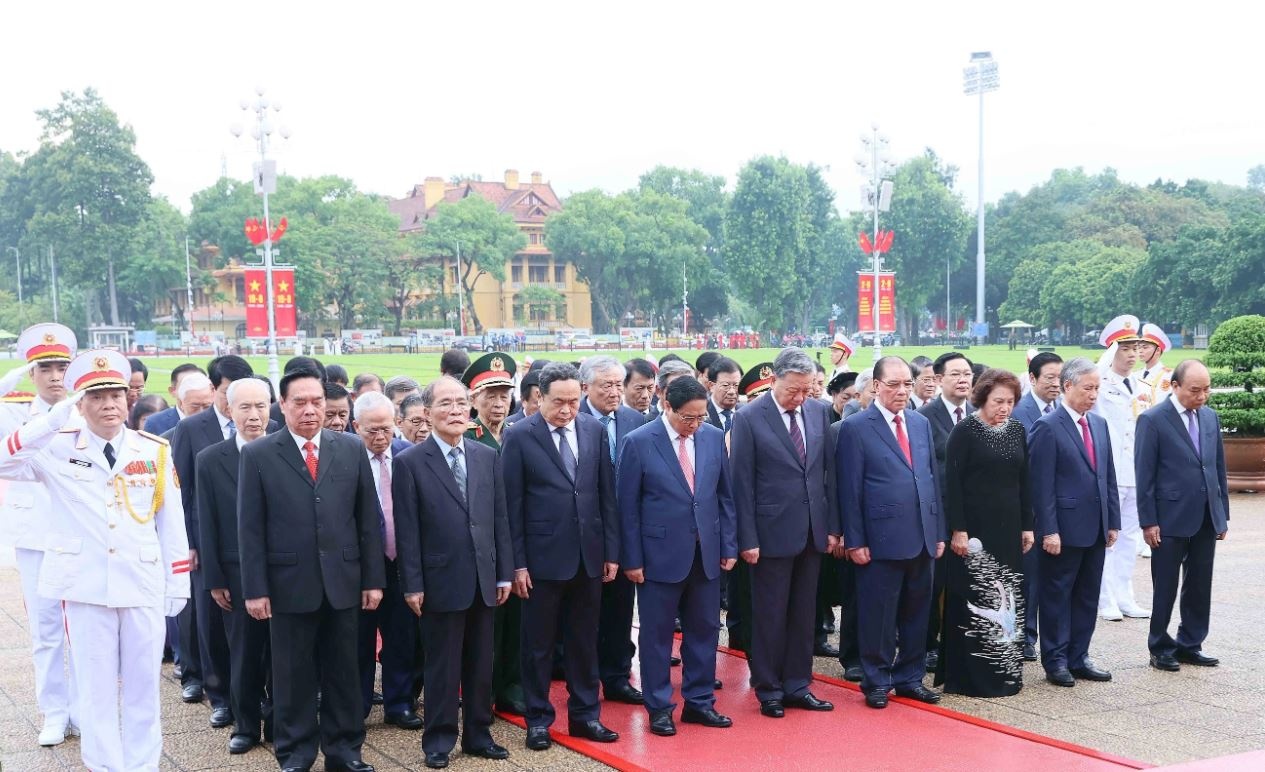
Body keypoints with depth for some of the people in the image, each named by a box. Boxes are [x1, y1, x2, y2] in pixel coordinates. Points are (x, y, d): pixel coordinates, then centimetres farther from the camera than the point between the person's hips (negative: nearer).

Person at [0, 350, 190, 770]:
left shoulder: (155, 450, 4)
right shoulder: (56, 447, -1)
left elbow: (172, 522, 6)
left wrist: (178, 585, 5)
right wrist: (53, 420, -24)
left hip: (144, 586, 2)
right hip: (85, 588, -1)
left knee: (143, 688, 10)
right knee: (95, 690, 7)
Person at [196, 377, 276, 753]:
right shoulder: (210, 460, 0)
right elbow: (207, 524, 0)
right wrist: (214, 580, -3)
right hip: (238, 575, 0)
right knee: (244, 654, 9)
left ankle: (279, 722, 23)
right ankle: (246, 725, 23)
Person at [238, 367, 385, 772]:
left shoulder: (352, 449, 4)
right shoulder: (257, 455, -2)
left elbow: (369, 519, 6)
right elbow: (250, 529, -3)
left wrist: (374, 579, 3)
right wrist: (255, 588, -7)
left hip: (343, 582, 2)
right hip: (289, 584, -2)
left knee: (343, 673, 11)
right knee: (293, 675, 9)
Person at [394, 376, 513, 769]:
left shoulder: (488, 456, 7)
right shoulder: (409, 462, -6)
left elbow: (499, 518, 8)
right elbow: (407, 530, -7)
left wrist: (504, 573, 5)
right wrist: (412, 585, -10)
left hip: (483, 580, 4)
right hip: (441, 581, -4)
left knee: (481, 664, 12)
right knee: (442, 666, 5)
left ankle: (478, 734, 24)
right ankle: (439, 740, 18)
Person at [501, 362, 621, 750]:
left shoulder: (594, 429, 2)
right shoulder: (519, 436, -8)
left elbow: (607, 493, 6)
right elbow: (513, 504, -7)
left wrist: (611, 550, 5)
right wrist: (517, 562, -9)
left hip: (589, 554, 3)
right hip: (543, 556, -3)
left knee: (584, 641, 13)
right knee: (538, 644, 8)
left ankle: (585, 714, 25)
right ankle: (538, 719, 20)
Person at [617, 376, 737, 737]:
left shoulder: (714, 437, 2)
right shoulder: (639, 443, -9)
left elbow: (725, 496, 9)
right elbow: (628, 506, -6)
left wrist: (729, 546, 6)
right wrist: (632, 559, -7)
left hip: (706, 553, 4)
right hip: (660, 554, -4)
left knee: (704, 629, 12)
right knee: (657, 633, 6)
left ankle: (699, 702, 25)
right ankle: (659, 707, 18)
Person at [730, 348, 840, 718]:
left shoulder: (819, 411, 4)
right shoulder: (749, 418, -10)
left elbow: (829, 471, 9)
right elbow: (742, 483, -9)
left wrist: (833, 526, 6)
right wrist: (748, 539, -11)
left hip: (812, 531, 5)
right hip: (773, 532, -4)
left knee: (803, 614, 12)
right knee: (770, 616, 5)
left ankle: (797, 686, 22)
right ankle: (768, 690, 17)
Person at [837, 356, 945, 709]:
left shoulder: (921, 424, 12)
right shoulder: (855, 428, -6)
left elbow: (932, 479, 14)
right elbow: (849, 490, -7)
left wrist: (939, 532, 10)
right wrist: (855, 541, -10)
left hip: (922, 538, 6)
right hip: (882, 540, -5)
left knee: (916, 613, 12)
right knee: (878, 615, 3)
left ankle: (910, 677, 24)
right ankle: (877, 681, 16)